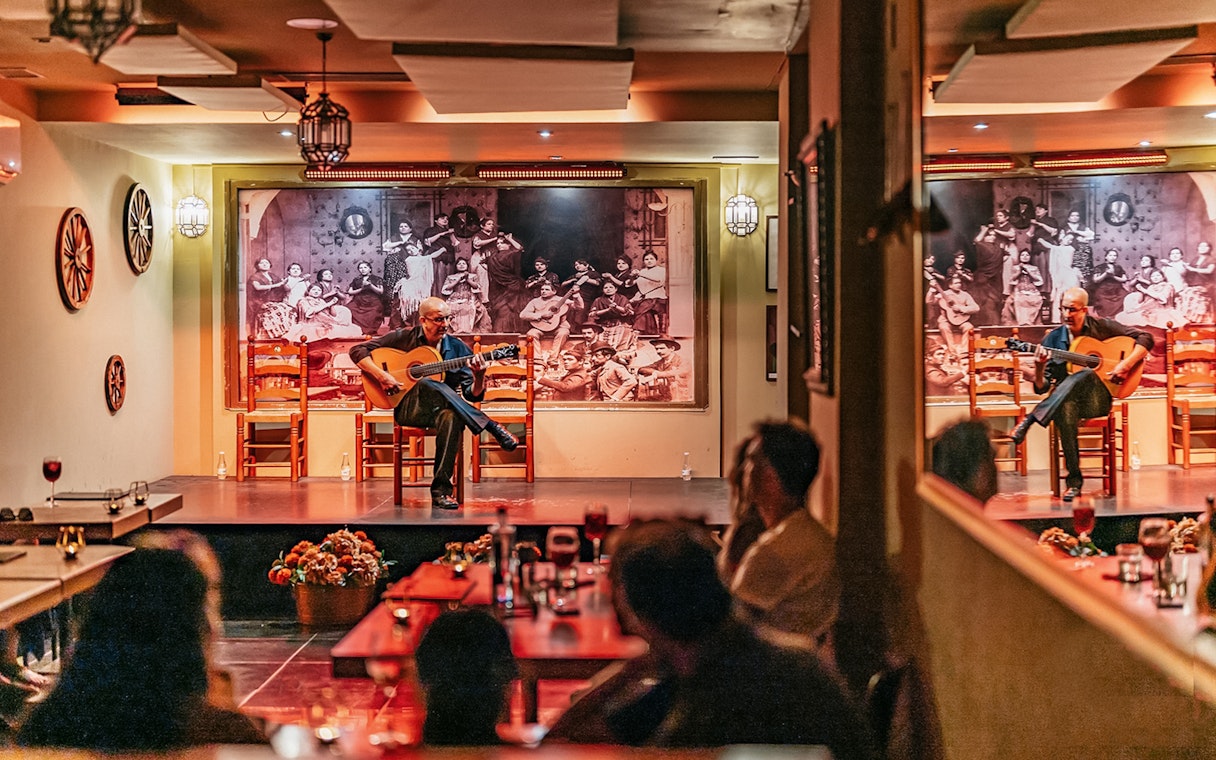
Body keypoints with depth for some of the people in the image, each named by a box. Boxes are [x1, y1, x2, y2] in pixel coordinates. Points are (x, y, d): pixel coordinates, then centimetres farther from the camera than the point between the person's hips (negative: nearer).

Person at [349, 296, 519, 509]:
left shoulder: (457, 348, 6)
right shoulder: (403, 338, 2)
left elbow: (473, 395, 3)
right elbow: (358, 350, 0)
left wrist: (479, 377, -20)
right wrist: (381, 375, -15)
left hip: (442, 408, 1)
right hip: (407, 409, -1)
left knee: (451, 417, -39)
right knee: (427, 384, -37)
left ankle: (440, 490, -36)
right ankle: (491, 427, -32)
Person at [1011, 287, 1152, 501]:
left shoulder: (1100, 327, 5)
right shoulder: (1053, 339, 7)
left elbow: (1145, 338, 2)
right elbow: (1041, 388, 5)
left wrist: (1126, 365, -12)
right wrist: (1039, 367, -17)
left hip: (1097, 399, -1)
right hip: (1065, 399, 1)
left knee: (1086, 375, -37)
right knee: (1065, 409, -39)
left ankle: (1030, 420, -38)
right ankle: (1074, 480, -33)